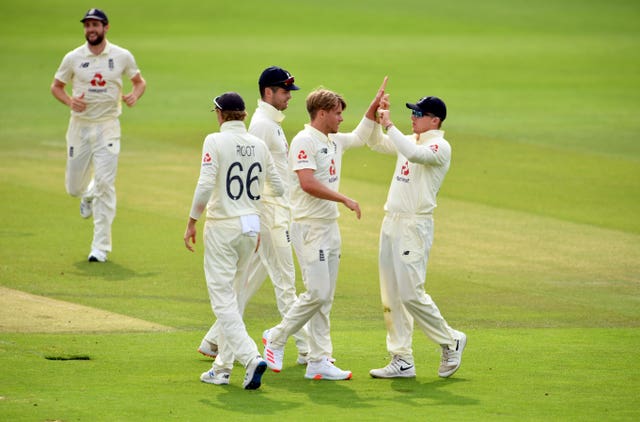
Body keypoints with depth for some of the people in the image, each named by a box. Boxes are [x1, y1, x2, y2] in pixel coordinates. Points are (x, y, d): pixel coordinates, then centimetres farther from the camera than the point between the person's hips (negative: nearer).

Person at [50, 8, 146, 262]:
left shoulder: (122, 57, -1)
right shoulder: (73, 58, -1)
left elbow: (139, 81, 12)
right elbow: (56, 86, 9)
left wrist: (135, 95, -11)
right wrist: (69, 100, -12)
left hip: (108, 127, -2)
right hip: (80, 125, 2)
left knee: (105, 183, -12)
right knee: (73, 187, 7)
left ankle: (101, 246, -7)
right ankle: (88, 195, 47)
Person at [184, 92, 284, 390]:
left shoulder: (216, 141, -10)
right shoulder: (259, 145, 7)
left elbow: (205, 185, -18)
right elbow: (278, 188, 10)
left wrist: (191, 222, -9)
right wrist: (263, 227, 21)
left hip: (222, 226, -6)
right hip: (252, 225, 6)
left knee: (222, 298, -6)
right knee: (228, 293, 17)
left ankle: (250, 357, -23)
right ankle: (222, 368, 20)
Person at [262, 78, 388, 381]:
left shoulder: (335, 141, 14)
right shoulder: (305, 141, -13)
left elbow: (359, 138, 34)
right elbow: (308, 183, -23)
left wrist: (374, 107, 21)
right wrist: (346, 200, -19)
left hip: (330, 226, 9)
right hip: (309, 227, -9)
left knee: (325, 297, 6)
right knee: (317, 293, -13)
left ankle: (319, 361, 6)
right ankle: (277, 339, 4)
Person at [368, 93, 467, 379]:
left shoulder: (440, 147, -10)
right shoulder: (410, 141, 16)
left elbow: (414, 153, -28)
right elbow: (377, 143, 20)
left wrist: (389, 125, -23)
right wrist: (377, 115, 7)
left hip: (416, 225, -9)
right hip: (391, 223, 9)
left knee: (410, 293, -11)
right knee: (391, 296, 7)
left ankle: (450, 341, 8)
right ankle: (402, 361, 10)